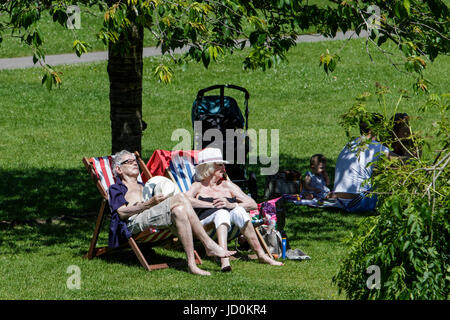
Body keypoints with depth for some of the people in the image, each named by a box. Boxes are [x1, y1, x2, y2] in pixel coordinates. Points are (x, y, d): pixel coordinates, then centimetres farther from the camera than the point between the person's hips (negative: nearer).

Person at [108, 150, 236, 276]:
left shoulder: (144, 186, 41)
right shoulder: (116, 188, 20)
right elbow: (122, 213, 0)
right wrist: (150, 203, -12)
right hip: (135, 220, -6)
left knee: (179, 210, -31)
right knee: (180, 198, -26)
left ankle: (192, 264, -42)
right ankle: (210, 245, -33)